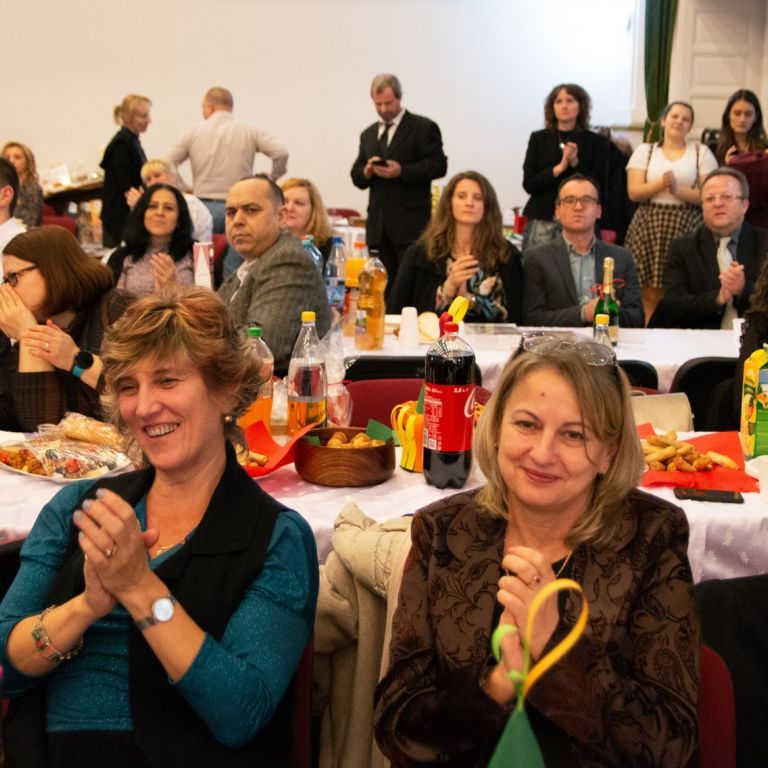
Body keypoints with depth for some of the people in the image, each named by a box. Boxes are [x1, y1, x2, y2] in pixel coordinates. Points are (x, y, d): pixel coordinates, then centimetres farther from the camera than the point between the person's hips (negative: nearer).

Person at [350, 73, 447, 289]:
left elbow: (438, 166, -8)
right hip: (378, 225, 5)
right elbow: (356, 176, 18)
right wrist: (367, 171, -6)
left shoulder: (424, 128, 2)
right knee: (383, 285, 6)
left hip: (410, 224, -5)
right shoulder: (368, 135, 20)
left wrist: (401, 171, -18)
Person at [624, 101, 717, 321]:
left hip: (687, 229, 0)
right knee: (650, 296, -4)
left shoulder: (702, 152, 10)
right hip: (649, 228, 1)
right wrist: (661, 184, -15)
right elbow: (634, 191, 1)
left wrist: (678, 190, -13)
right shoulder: (645, 151, 12)